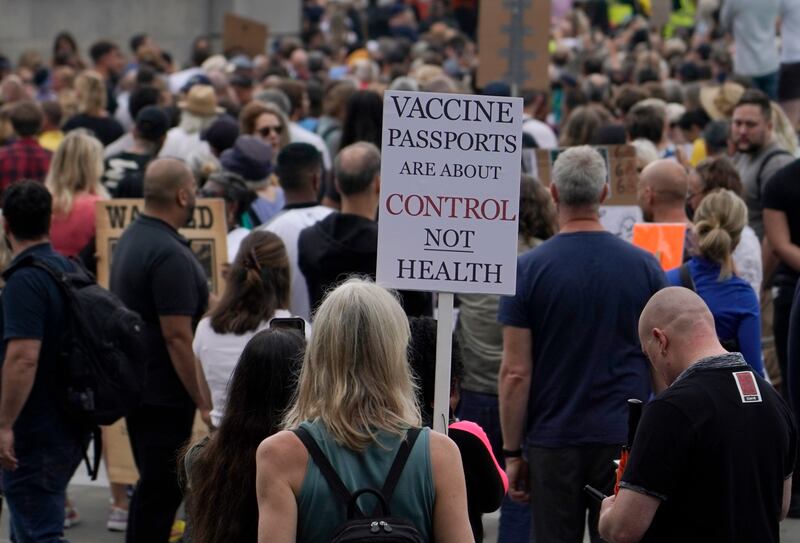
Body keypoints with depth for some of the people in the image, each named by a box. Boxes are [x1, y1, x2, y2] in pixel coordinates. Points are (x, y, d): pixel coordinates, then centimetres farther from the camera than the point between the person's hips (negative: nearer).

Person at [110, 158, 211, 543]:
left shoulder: (130, 238, 10)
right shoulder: (170, 255, -21)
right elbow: (177, 336, -23)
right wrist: (204, 402, -19)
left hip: (134, 385, 10)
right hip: (165, 393, -10)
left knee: (152, 485, 17)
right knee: (161, 490, -4)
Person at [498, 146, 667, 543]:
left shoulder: (529, 269, -6)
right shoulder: (645, 266, 0)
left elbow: (515, 372, -7)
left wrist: (512, 452, -1)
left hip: (553, 440, -1)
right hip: (626, 437, 1)